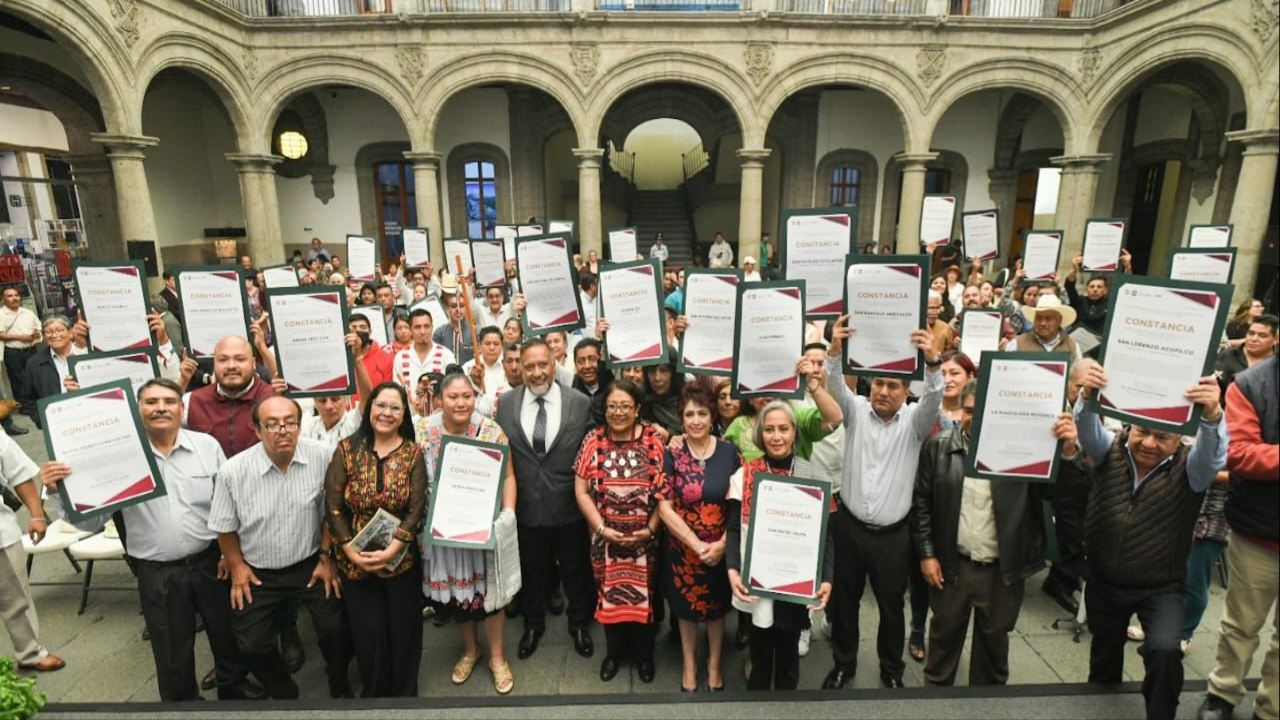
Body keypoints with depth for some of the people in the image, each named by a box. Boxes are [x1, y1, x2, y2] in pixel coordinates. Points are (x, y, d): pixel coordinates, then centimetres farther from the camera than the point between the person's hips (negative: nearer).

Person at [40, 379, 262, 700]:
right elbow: (90, 520, -4)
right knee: (172, 650, 16)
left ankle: (234, 685, 45)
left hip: (210, 561, 1)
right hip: (156, 573, -1)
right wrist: (60, 491, -21)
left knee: (227, 631, 19)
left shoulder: (207, 445, -5)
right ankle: (183, 701, 41)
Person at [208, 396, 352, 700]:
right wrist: (237, 567, 2)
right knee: (253, 645, 4)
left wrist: (326, 556, -1)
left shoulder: (320, 457, -16)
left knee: (335, 627, -6)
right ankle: (284, 694, 35)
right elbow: (225, 527, 0)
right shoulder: (233, 471, -16)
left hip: (310, 564, 0)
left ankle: (340, 687, 26)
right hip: (258, 572, 1)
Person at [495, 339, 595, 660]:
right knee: (531, 570, 22)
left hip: (568, 505, -1)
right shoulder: (505, 404, -6)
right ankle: (533, 624, 47)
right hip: (525, 505, 1)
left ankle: (579, 623, 44)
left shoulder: (580, 402, -11)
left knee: (576, 570, 18)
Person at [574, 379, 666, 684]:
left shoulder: (654, 441, -7)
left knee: (644, 594, 13)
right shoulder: (593, 441, -5)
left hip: (645, 539, -1)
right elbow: (581, 491, -4)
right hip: (606, 539, 1)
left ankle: (644, 653, 37)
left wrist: (650, 529, -12)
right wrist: (602, 528, -10)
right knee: (609, 593, 15)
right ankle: (614, 651, 40)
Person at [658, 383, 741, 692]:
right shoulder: (671, 455, -11)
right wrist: (697, 545, -17)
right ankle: (689, 664, 42)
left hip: (722, 550, 1)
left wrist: (721, 544, -15)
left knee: (716, 608, 19)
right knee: (687, 608, 18)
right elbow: (664, 507, -13)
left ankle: (714, 664, 43)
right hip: (683, 549, -1)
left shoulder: (730, 453, -8)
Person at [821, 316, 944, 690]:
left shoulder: (913, 421, -4)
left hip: (892, 534, 0)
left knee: (892, 605, 15)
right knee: (845, 600, 14)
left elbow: (934, 398, -23)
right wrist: (835, 349, -39)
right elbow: (835, 384, -19)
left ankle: (892, 670, 38)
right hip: (849, 526, 1)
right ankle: (843, 664, 35)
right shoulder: (856, 410, -2)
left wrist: (932, 362, -44)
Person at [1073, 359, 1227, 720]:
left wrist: (1212, 415, -55)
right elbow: (1088, 430, -30)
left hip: (1161, 588, -2)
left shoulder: (1188, 468, -13)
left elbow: (1213, 456, -34)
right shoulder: (1111, 450, -10)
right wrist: (1087, 395, -52)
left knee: (1165, 650, -25)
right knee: (1104, 653, 19)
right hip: (1104, 582, 2)